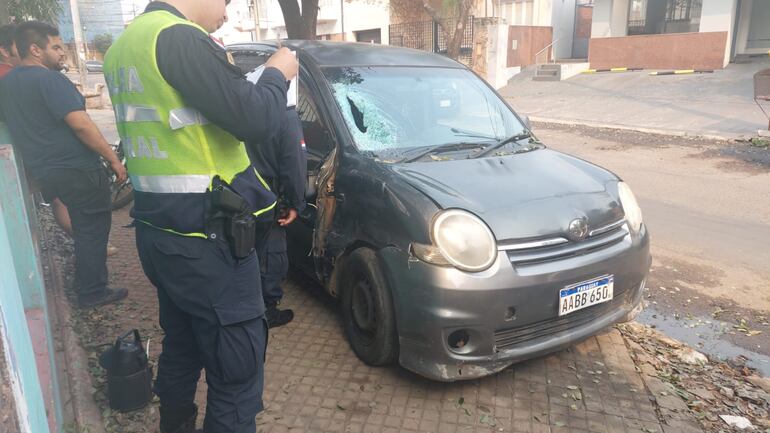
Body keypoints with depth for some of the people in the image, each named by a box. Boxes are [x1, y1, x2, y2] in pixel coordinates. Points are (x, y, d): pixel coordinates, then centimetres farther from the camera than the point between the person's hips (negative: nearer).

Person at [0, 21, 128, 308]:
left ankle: (88, 288, 31)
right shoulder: (49, 79, -15)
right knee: (92, 228, 3)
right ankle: (92, 293, 11)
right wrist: (113, 159, -18)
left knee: (82, 227, 20)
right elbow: (80, 124, -22)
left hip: (42, 171, 9)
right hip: (76, 169, -9)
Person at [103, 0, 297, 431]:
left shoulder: (124, 44, 14)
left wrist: (219, 71, 20)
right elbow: (256, 120, -21)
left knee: (182, 348, 25)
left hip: (157, 228, 10)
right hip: (204, 238, -10)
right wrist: (277, 73, -2)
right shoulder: (180, 38, -16)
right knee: (238, 371, 2)